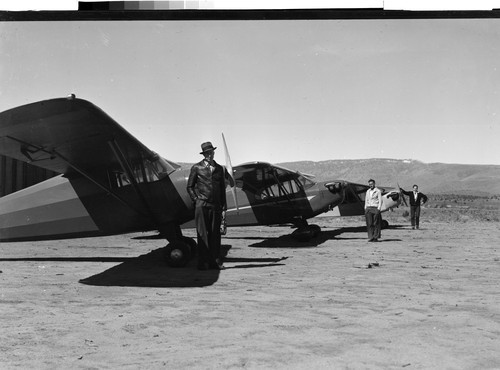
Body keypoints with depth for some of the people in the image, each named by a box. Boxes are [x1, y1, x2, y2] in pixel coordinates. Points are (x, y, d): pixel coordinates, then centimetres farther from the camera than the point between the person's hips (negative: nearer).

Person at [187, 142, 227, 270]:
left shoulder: (219, 169, 13)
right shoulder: (196, 168, 4)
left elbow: (222, 189, 15)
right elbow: (190, 186, 8)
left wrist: (224, 208, 10)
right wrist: (197, 200, -3)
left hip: (216, 206, 3)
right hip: (202, 205, -3)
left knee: (215, 234, 4)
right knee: (202, 234, -3)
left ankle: (215, 261, 8)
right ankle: (203, 262, -2)